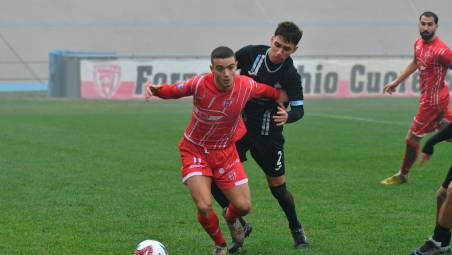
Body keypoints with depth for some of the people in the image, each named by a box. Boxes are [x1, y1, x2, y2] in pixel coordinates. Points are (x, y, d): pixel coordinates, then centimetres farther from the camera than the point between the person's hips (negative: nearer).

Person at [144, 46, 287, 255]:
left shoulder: (246, 86, -17)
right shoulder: (200, 84, -26)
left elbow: (268, 91, 5)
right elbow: (173, 90, -12)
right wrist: (156, 89, -31)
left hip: (225, 151, 3)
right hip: (195, 150, -3)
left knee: (244, 206, 0)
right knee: (204, 206, -18)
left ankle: (231, 218, 41)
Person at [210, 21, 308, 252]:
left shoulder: (291, 76, -15)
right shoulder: (251, 53, -12)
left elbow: (298, 109, -16)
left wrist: (287, 117, -38)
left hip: (268, 135, -2)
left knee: (278, 188, 4)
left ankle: (296, 229, 32)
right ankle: (240, 226, 8)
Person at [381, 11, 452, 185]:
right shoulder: (419, 43, 3)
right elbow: (415, 63, 21)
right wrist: (396, 82, 25)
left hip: (432, 100, -8)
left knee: (412, 138, 4)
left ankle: (402, 175, 23)